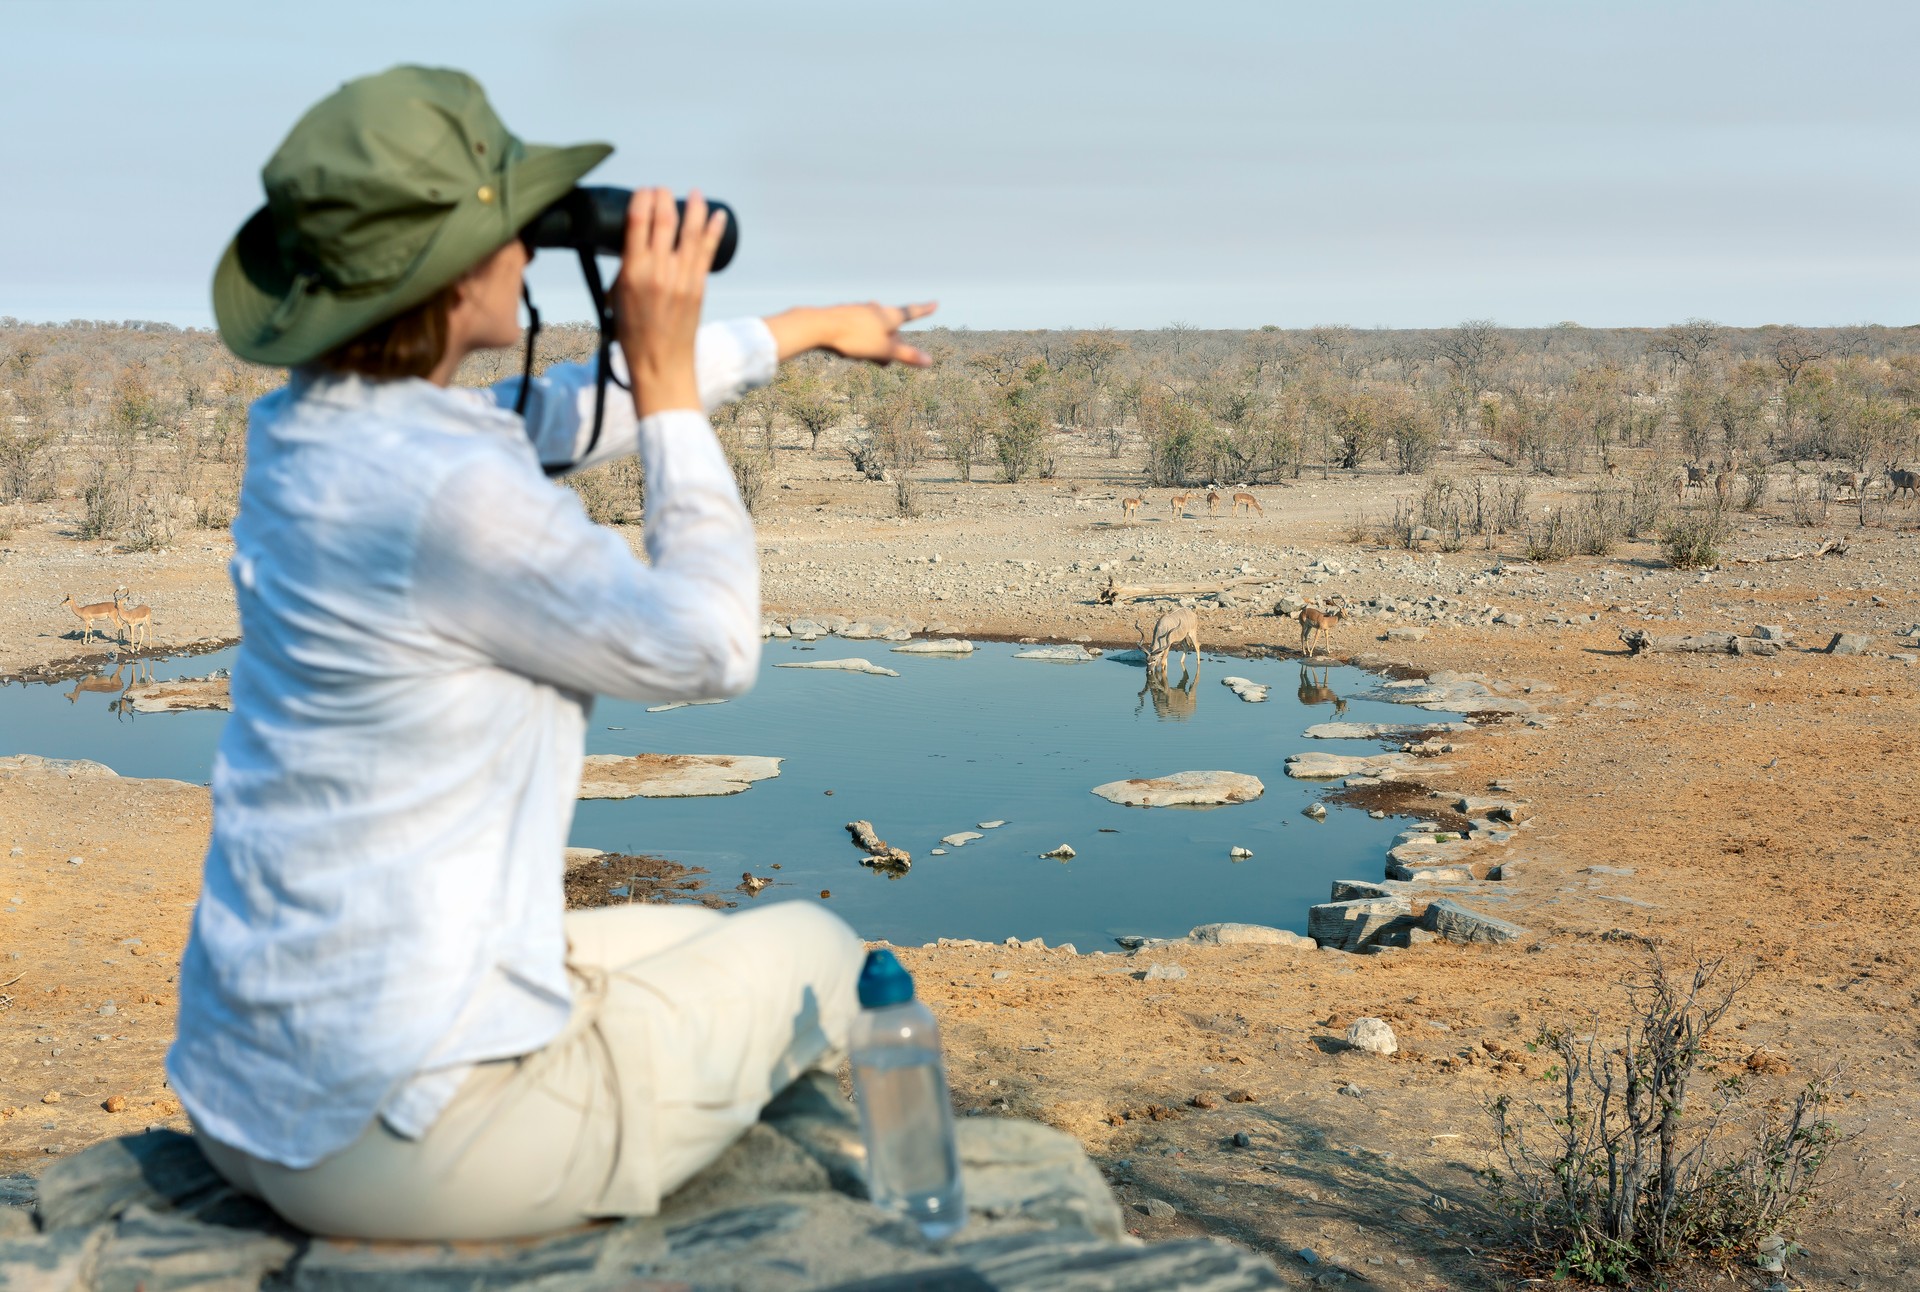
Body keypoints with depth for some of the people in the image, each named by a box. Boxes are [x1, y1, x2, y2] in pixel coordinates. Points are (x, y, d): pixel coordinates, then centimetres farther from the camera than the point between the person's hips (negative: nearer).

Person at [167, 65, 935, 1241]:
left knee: (692, 947, 29)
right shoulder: (449, 492, -24)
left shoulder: (304, 428, 3)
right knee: (816, 956, 14)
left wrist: (798, 331, 28)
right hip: (408, 1133, -8)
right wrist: (668, 372, -6)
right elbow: (708, 648, -10)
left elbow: (558, 415, 18)